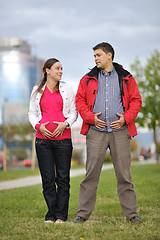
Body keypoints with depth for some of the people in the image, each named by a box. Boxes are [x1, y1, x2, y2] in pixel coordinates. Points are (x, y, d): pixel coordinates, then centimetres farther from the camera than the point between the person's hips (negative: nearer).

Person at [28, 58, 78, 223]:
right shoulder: (37, 90, 11)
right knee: (48, 179, 1)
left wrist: (65, 124, -8)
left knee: (63, 178, -3)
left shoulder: (67, 89, 10)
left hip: (63, 137, 0)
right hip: (43, 138, 1)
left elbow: (74, 111, 10)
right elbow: (32, 113, 14)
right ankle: (51, 214, 10)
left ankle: (61, 215, 5)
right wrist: (38, 126, -4)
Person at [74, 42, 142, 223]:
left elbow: (136, 100, 8)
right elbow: (80, 100, 9)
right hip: (96, 132, 0)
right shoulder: (88, 79, 11)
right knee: (91, 173, -1)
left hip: (120, 132, 0)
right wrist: (91, 118, -6)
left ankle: (131, 213, 10)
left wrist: (125, 118, -7)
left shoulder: (126, 78, 9)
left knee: (124, 174, 2)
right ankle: (83, 213, 6)